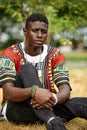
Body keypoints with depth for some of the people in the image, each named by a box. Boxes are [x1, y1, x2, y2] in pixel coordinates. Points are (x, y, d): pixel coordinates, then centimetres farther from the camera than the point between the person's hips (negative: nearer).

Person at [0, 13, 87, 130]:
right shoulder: (10, 54, -5)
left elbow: (65, 90, -9)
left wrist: (54, 98, -35)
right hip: (17, 110, -3)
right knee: (27, 68, -28)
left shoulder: (56, 55, 4)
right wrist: (34, 92, -41)